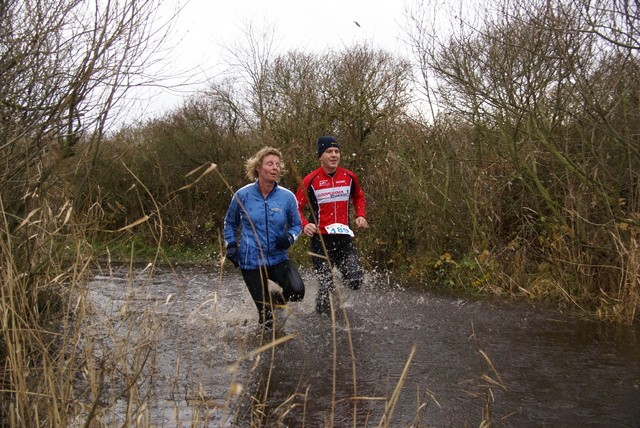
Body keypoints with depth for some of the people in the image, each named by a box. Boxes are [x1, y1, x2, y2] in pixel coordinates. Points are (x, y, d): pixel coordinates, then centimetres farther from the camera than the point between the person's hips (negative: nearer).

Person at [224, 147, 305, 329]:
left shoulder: (287, 197, -3)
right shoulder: (243, 195, -4)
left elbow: (296, 224, 10)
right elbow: (230, 223, 13)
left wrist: (289, 237, -12)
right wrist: (231, 245, -2)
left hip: (278, 259, 1)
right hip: (251, 263, -1)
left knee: (297, 290, -25)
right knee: (266, 316, -3)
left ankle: (274, 300, 9)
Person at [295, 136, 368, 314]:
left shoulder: (349, 177, 5)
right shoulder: (311, 180, -7)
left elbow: (359, 197, 24)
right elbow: (296, 208, -3)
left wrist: (360, 215, 8)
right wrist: (304, 225, -21)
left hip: (344, 238, 4)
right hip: (320, 239, -3)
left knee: (355, 282, -6)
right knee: (326, 287, -4)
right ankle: (321, 314, 25)